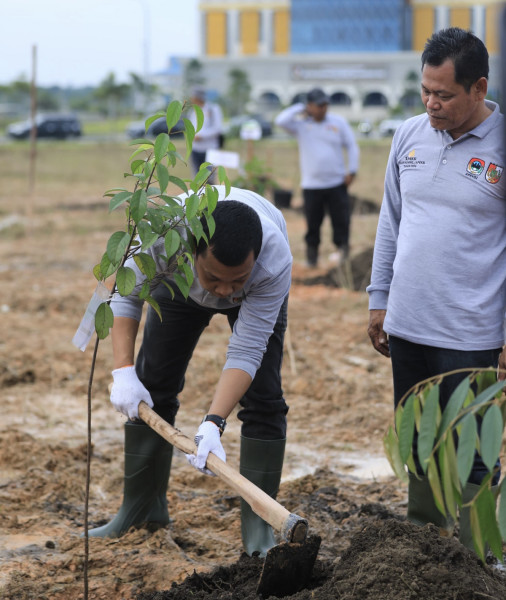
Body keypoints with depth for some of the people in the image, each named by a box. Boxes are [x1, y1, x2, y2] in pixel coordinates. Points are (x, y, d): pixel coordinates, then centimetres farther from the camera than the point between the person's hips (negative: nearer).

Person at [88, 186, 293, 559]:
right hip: (181, 284, 2)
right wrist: (123, 371, -31)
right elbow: (126, 293, -24)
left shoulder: (275, 263, -45)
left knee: (262, 398, -14)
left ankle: (257, 526, -6)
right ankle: (142, 505, 16)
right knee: (151, 387, 1)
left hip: (259, 293, -2)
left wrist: (213, 424, -49)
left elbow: (246, 351, -40)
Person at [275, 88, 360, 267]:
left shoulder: (339, 122, 5)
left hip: (337, 183, 1)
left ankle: (342, 248, 7)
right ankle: (311, 257, 13)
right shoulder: (300, 124, 1)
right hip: (311, 185, -1)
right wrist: (299, 109, -6)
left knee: (341, 219, -2)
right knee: (312, 222, 3)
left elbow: (352, 146, 9)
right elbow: (281, 121, -16)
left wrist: (351, 171, 0)